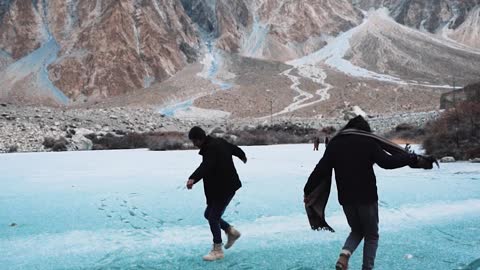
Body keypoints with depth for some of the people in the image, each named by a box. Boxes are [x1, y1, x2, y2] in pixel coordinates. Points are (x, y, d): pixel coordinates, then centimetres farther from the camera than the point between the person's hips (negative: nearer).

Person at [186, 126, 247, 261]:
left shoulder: (211, 149, -22)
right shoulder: (219, 142, 7)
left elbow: (205, 166, -41)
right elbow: (235, 148, 25)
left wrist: (193, 179, -57)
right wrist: (243, 156, 47)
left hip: (224, 189, -10)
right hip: (221, 188, 10)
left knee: (213, 218, -4)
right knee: (208, 214, 16)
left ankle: (217, 250, 8)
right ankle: (231, 232, 30)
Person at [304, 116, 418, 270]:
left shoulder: (334, 143, 4)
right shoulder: (368, 141, -5)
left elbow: (320, 170, 1)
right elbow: (387, 162, -14)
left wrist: (308, 191, 8)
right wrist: (412, 158, -4)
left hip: (346, 198, 4)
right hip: (367, 197, -4)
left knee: (357, 231, 22)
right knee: (371, 235, 13)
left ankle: (344, 255, -5)